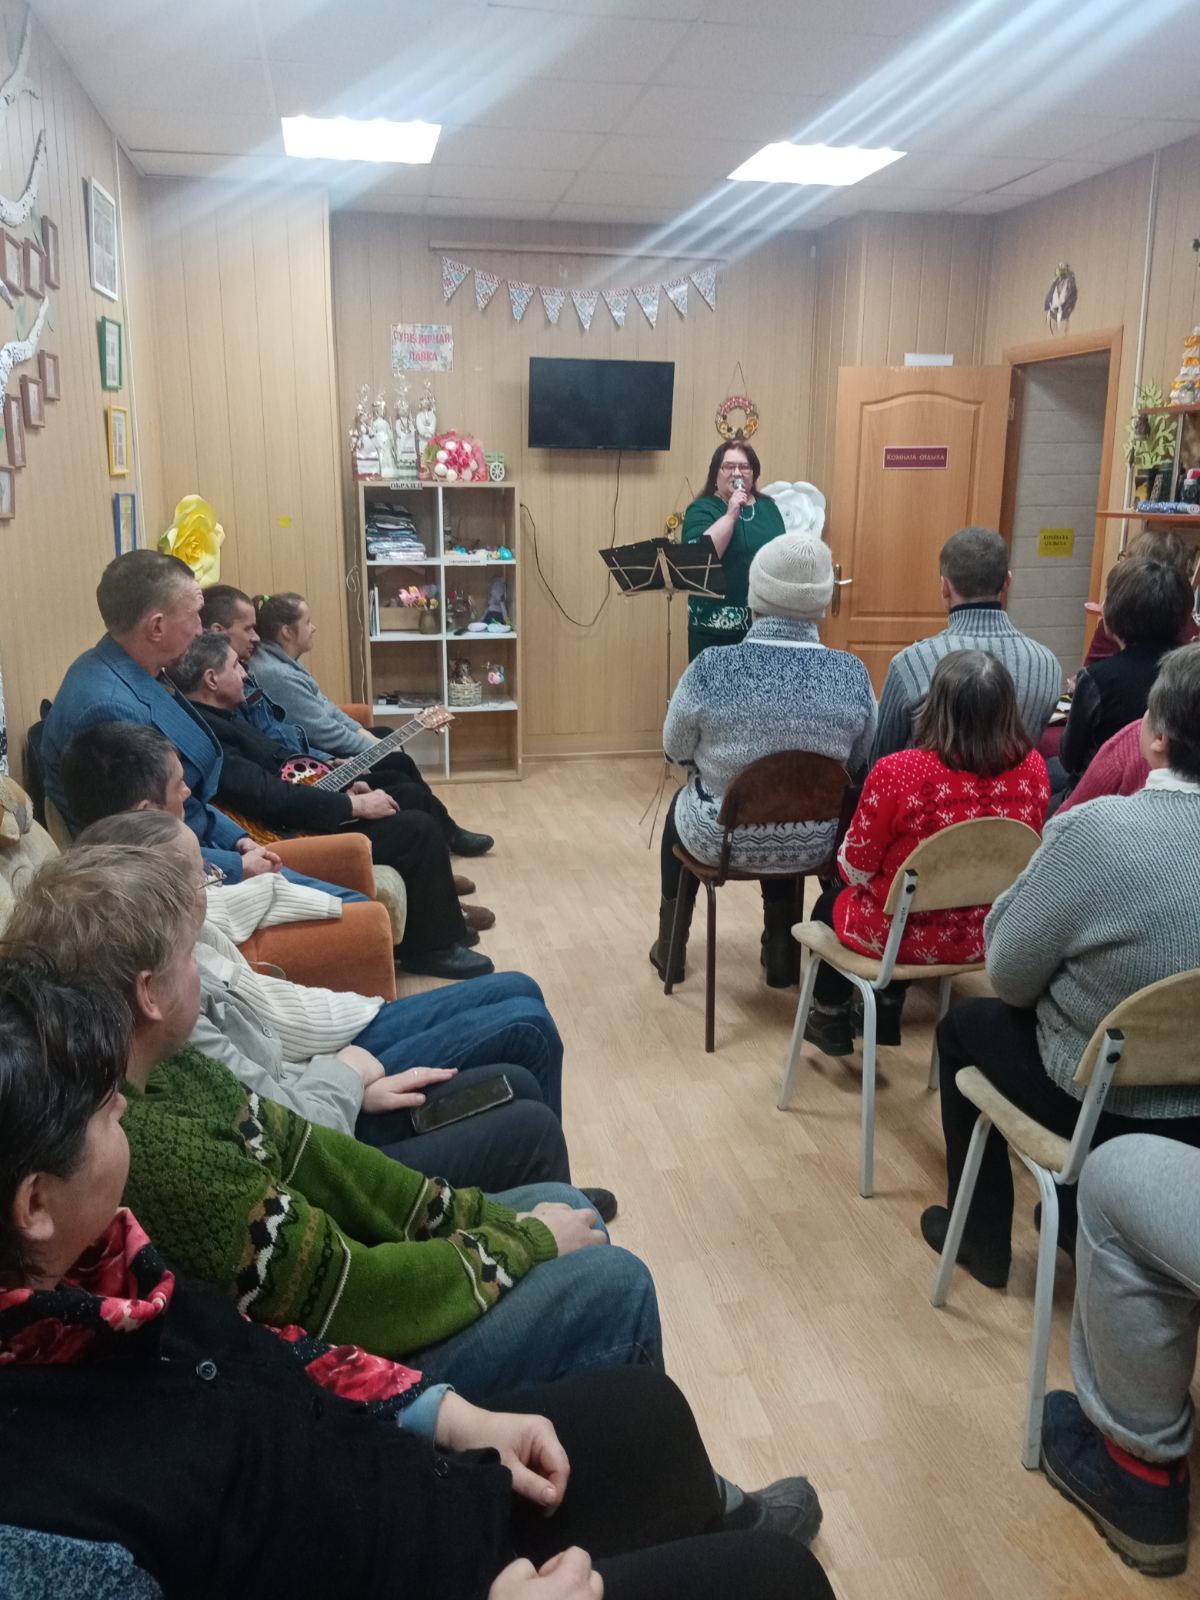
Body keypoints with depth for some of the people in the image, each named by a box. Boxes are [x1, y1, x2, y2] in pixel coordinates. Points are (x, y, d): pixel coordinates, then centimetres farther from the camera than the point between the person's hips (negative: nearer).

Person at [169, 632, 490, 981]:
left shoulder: (219, 718, 9)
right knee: (418, 830, -12)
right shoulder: (208, 736, -24)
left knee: (405, 804, 17)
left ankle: (436, 921, 25)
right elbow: (274, 798, -29)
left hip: (297, 818, 11)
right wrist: (355, 805, -19)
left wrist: (341, 790, 7)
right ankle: (432, 946, 3)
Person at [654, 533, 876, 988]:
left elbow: (676, 750, -6)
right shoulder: (852, 673, -14)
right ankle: (780, 949, 47)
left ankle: (670, 946, 48)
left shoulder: (711, 668, -21)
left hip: (721, 837, -2)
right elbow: (857, 762, 0)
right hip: (813, 843, 2)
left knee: (681, 804, 34)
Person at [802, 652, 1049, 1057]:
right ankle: (886, 1015, 52)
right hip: (989, 935, 4)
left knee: (832, 903, 30)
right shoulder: (1033, 768, -13)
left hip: (902, 935, -4)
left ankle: (831, 1022, 48)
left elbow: (855, 868, -14)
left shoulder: (897, 771, -27)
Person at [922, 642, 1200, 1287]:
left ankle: (982, 1238, 34)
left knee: (967, 1024, 21)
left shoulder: (1095, 828, -26)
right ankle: (1082, 1216, 43)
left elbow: (1010, 978, -14)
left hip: (1106, 1107, -6)